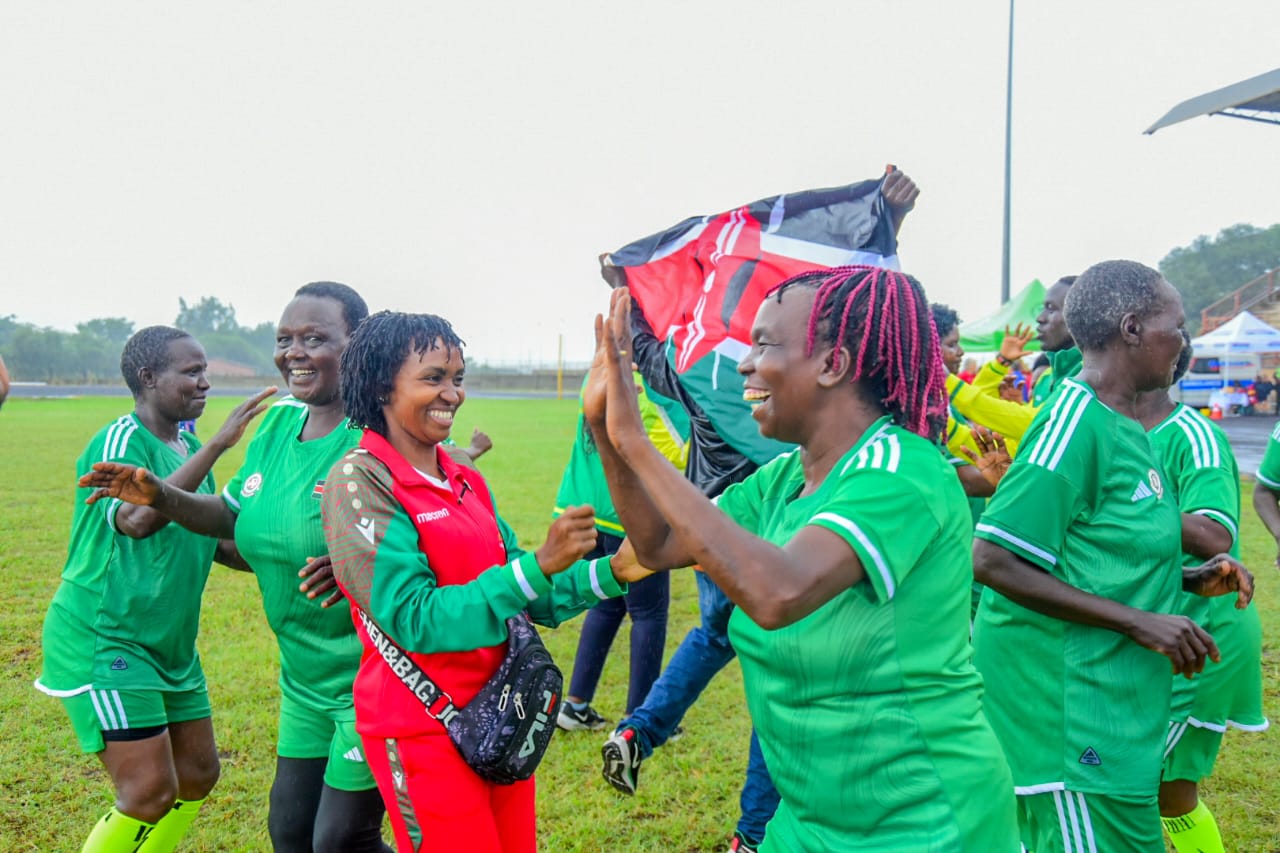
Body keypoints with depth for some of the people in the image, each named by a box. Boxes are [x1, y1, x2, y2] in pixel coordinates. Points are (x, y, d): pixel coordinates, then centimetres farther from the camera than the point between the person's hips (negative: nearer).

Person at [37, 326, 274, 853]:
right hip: (103, 642, -9)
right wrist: (217, 445, -34)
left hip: (171, 646, 9)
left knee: (197, 776, 13)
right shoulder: (121, 440, -15)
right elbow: (138, 519, -35)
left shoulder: (188, 448, 10)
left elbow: (211, 536, 22)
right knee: (151, 793, -11)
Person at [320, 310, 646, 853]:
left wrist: (611, 573, -7)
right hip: (422, 729, -6)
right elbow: (415, 617, -21)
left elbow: (527, 598, 9)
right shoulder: (360, 481, -14)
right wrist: (538, 565, -27)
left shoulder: (466, 481, 6)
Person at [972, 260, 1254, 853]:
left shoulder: (1120, 424, 11)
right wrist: (1139, 622, -21)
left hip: (1109, 701, 9)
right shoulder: (1077, 420, -18)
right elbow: (994, 560, -24)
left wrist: (1189, 579, 5)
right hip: (1070, 704, -9)